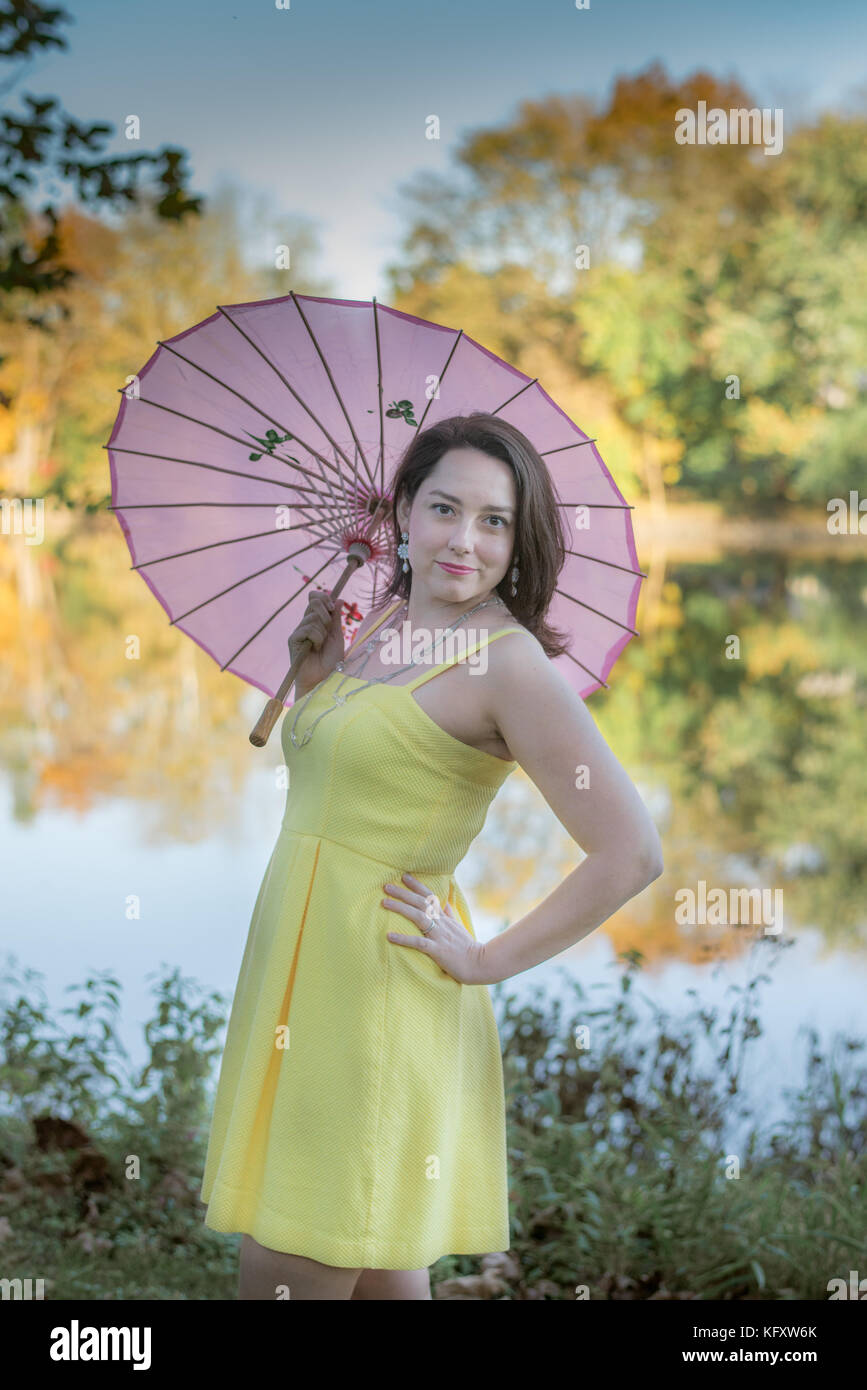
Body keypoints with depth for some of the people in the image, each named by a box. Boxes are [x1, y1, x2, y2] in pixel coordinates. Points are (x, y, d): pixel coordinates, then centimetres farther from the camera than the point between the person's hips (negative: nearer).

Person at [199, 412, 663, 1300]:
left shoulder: (508, 661, -14)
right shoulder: (378, 629, 10)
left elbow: (631, 852, -18)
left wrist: (489, 960, -13)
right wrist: (313, 674, 6)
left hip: (378, 990, -8)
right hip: (296, 966, 8)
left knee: (284, 1277, -2)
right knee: (380, 1272, 15)